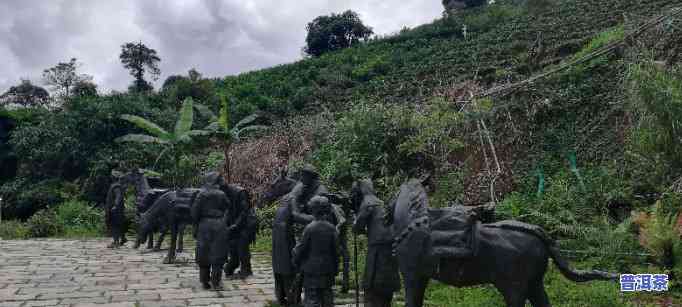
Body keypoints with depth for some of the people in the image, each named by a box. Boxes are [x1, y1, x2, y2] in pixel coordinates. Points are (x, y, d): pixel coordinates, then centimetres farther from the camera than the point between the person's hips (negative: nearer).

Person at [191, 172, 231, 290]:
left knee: (204, 255, 11)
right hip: (219, 226, -1)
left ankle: (205, 281, 16)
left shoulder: (201, 194, -1)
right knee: (218, 254, 4)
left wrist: (196, 225, 5)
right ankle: (215, 282, 4)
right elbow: (228, 208, 3)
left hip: (204, 226, 1)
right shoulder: (221, 195, 0)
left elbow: (194, 212, -2)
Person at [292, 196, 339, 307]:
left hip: (312, 269, -4)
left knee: (312, 298, 1)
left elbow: (301, 248, -8)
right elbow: (336, 251, 2)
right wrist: (335, 270, 12)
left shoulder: (309, 228, -15)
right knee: (327, 297, 15)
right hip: (328, 270, 4)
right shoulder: (332, 228, -3)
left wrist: (296, 262, 11)